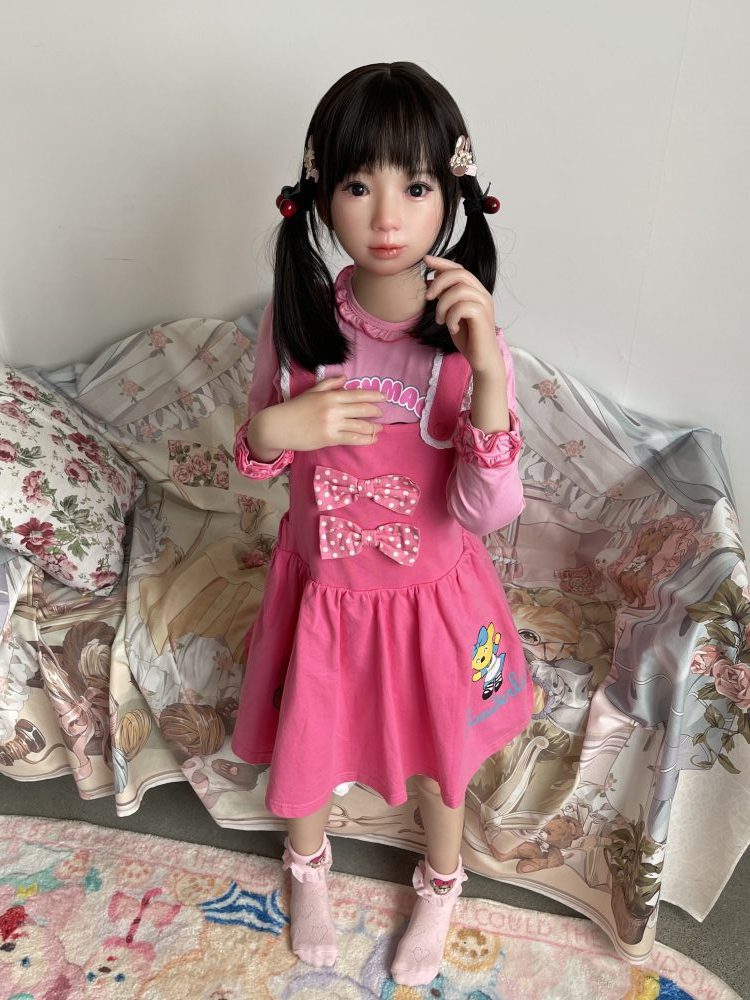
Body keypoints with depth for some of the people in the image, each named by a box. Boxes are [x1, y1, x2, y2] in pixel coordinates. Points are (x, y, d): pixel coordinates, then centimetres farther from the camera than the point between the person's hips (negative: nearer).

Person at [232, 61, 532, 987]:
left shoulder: (471, 337, -20)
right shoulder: (294, 317, -14)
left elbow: (487, 512, -23)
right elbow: (254, 458, 0)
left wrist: (487, 372, -37)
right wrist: (275, 428, -25)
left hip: (430, 596, -1)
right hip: (319, 588, 2)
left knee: (437, 751, 23)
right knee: (306, 742, 24)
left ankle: (440, 884, 57)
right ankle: (308, 863, 60)